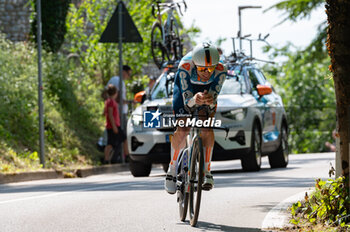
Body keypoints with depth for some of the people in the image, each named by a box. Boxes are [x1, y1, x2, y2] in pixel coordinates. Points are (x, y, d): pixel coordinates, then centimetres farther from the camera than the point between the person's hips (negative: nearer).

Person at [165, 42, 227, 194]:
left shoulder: (220, 70, -36)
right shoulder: (185, 67, -40)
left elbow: (214, 97, -34)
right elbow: (187, 100, -40)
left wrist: (209, 101, -59)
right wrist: (195, 100, -63)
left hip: (208, 89, 1)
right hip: (186, 88, -1)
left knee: (207, 129, -18)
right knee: (182, 130, -17)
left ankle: (206, 171, -4)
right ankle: (172, 169, 3)